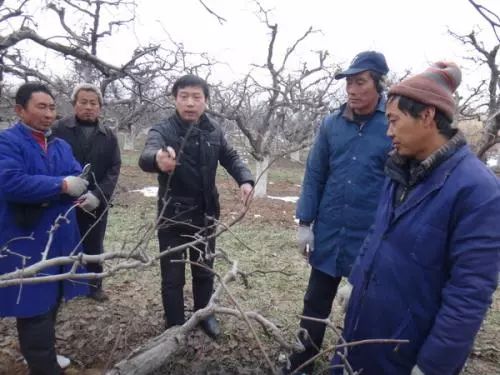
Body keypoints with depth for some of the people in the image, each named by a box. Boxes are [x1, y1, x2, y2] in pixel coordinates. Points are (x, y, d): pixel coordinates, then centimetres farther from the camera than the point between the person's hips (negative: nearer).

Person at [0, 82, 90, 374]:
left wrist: (46, 194, -16)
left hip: (60, 237, 7)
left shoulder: (61, 146, 12)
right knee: (35, 308, 1)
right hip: (25, 241, -7)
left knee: (50, 303, 20)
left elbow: (78, 179, 2)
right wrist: (60, 185, -22)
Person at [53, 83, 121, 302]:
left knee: (94, 247, 15)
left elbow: (114, 169, -2)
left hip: (96, 204, 2)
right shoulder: (58, 130, -4)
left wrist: (98, 194, -17)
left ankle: (94, 285, 33)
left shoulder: (108, 136, 4)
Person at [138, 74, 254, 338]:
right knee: (173, 276, 8)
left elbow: (231, 158, 5)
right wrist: (158, 158, -60)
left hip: (205, 215, 4)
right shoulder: (163, 131, -16)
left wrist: (245, 180, -16)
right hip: (173, 217, -4)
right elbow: (146, 155, -35)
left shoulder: (214, 132, -2)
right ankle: (175, 327, 30)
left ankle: (204, 315, 43)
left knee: (204, 270, 20)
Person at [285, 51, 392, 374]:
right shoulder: (332, 123, 1)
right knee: (315, 304, 15)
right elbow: (314, 175, 4)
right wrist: (305, 223, 1)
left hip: (374, 239, -3)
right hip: (328, 234, 3)